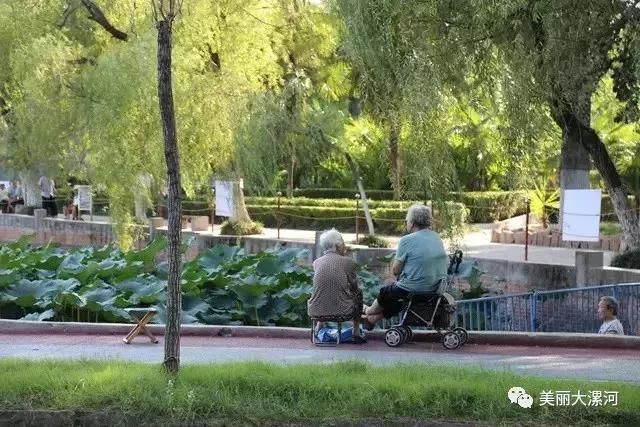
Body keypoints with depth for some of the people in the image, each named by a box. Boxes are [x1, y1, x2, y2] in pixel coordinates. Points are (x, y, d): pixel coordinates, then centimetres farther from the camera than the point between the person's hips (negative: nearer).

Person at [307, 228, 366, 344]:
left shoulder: (316, 262, 3)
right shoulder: (348, 262, -7)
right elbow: (354, 286, 8)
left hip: (317, 311, 3)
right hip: (342, 311, -3)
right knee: (358, 293, 28)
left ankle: (318, 329, 39)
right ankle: (356, 333, 29)